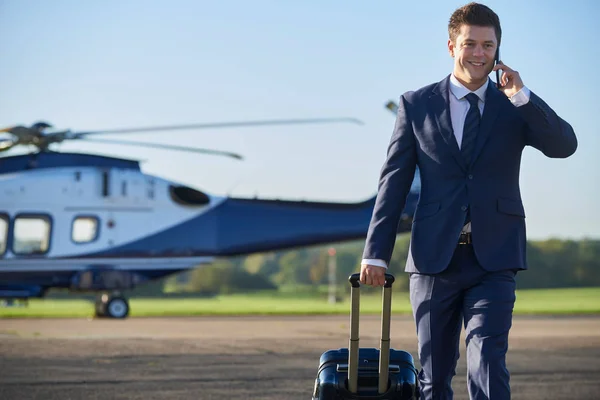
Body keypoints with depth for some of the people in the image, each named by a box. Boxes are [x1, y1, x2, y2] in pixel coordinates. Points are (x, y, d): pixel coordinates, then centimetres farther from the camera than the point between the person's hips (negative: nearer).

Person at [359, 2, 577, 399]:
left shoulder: (515, 107, 7)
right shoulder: (416, 105, 7)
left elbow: (564, 146, -8)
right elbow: (394, 182, 6)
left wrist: (522, 96, -19)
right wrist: (376, 253, 0)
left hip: (493, 261, -1)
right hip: (434, 259, 1)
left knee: (488, 362, -16)